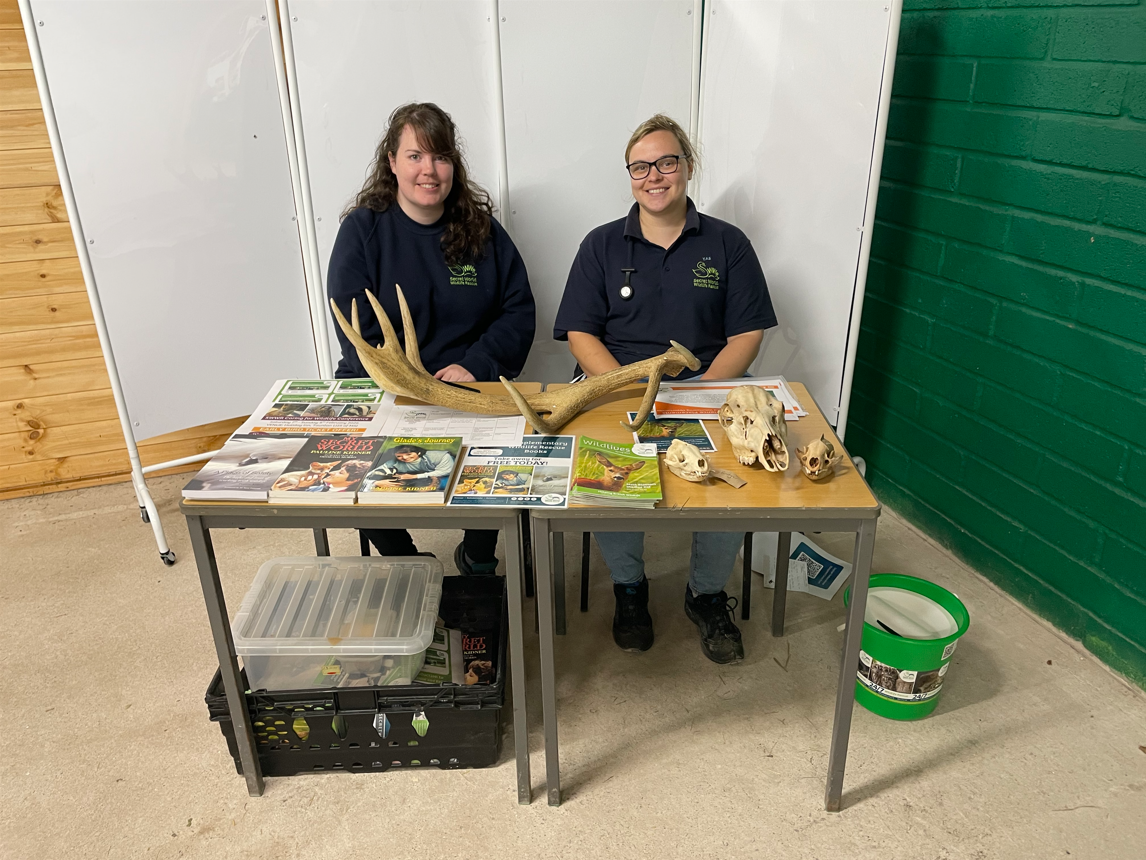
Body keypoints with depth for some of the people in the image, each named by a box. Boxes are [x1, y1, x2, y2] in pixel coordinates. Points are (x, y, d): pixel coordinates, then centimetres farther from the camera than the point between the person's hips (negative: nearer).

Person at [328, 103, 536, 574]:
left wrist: (475, 365, -12)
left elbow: (518, 310, 5)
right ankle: (404, 562, 7)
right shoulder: (362, 229, 0)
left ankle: (477, 558, 7)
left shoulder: (482, 229, 7)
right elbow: (358, 332, -7)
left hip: (471, 388, 1)